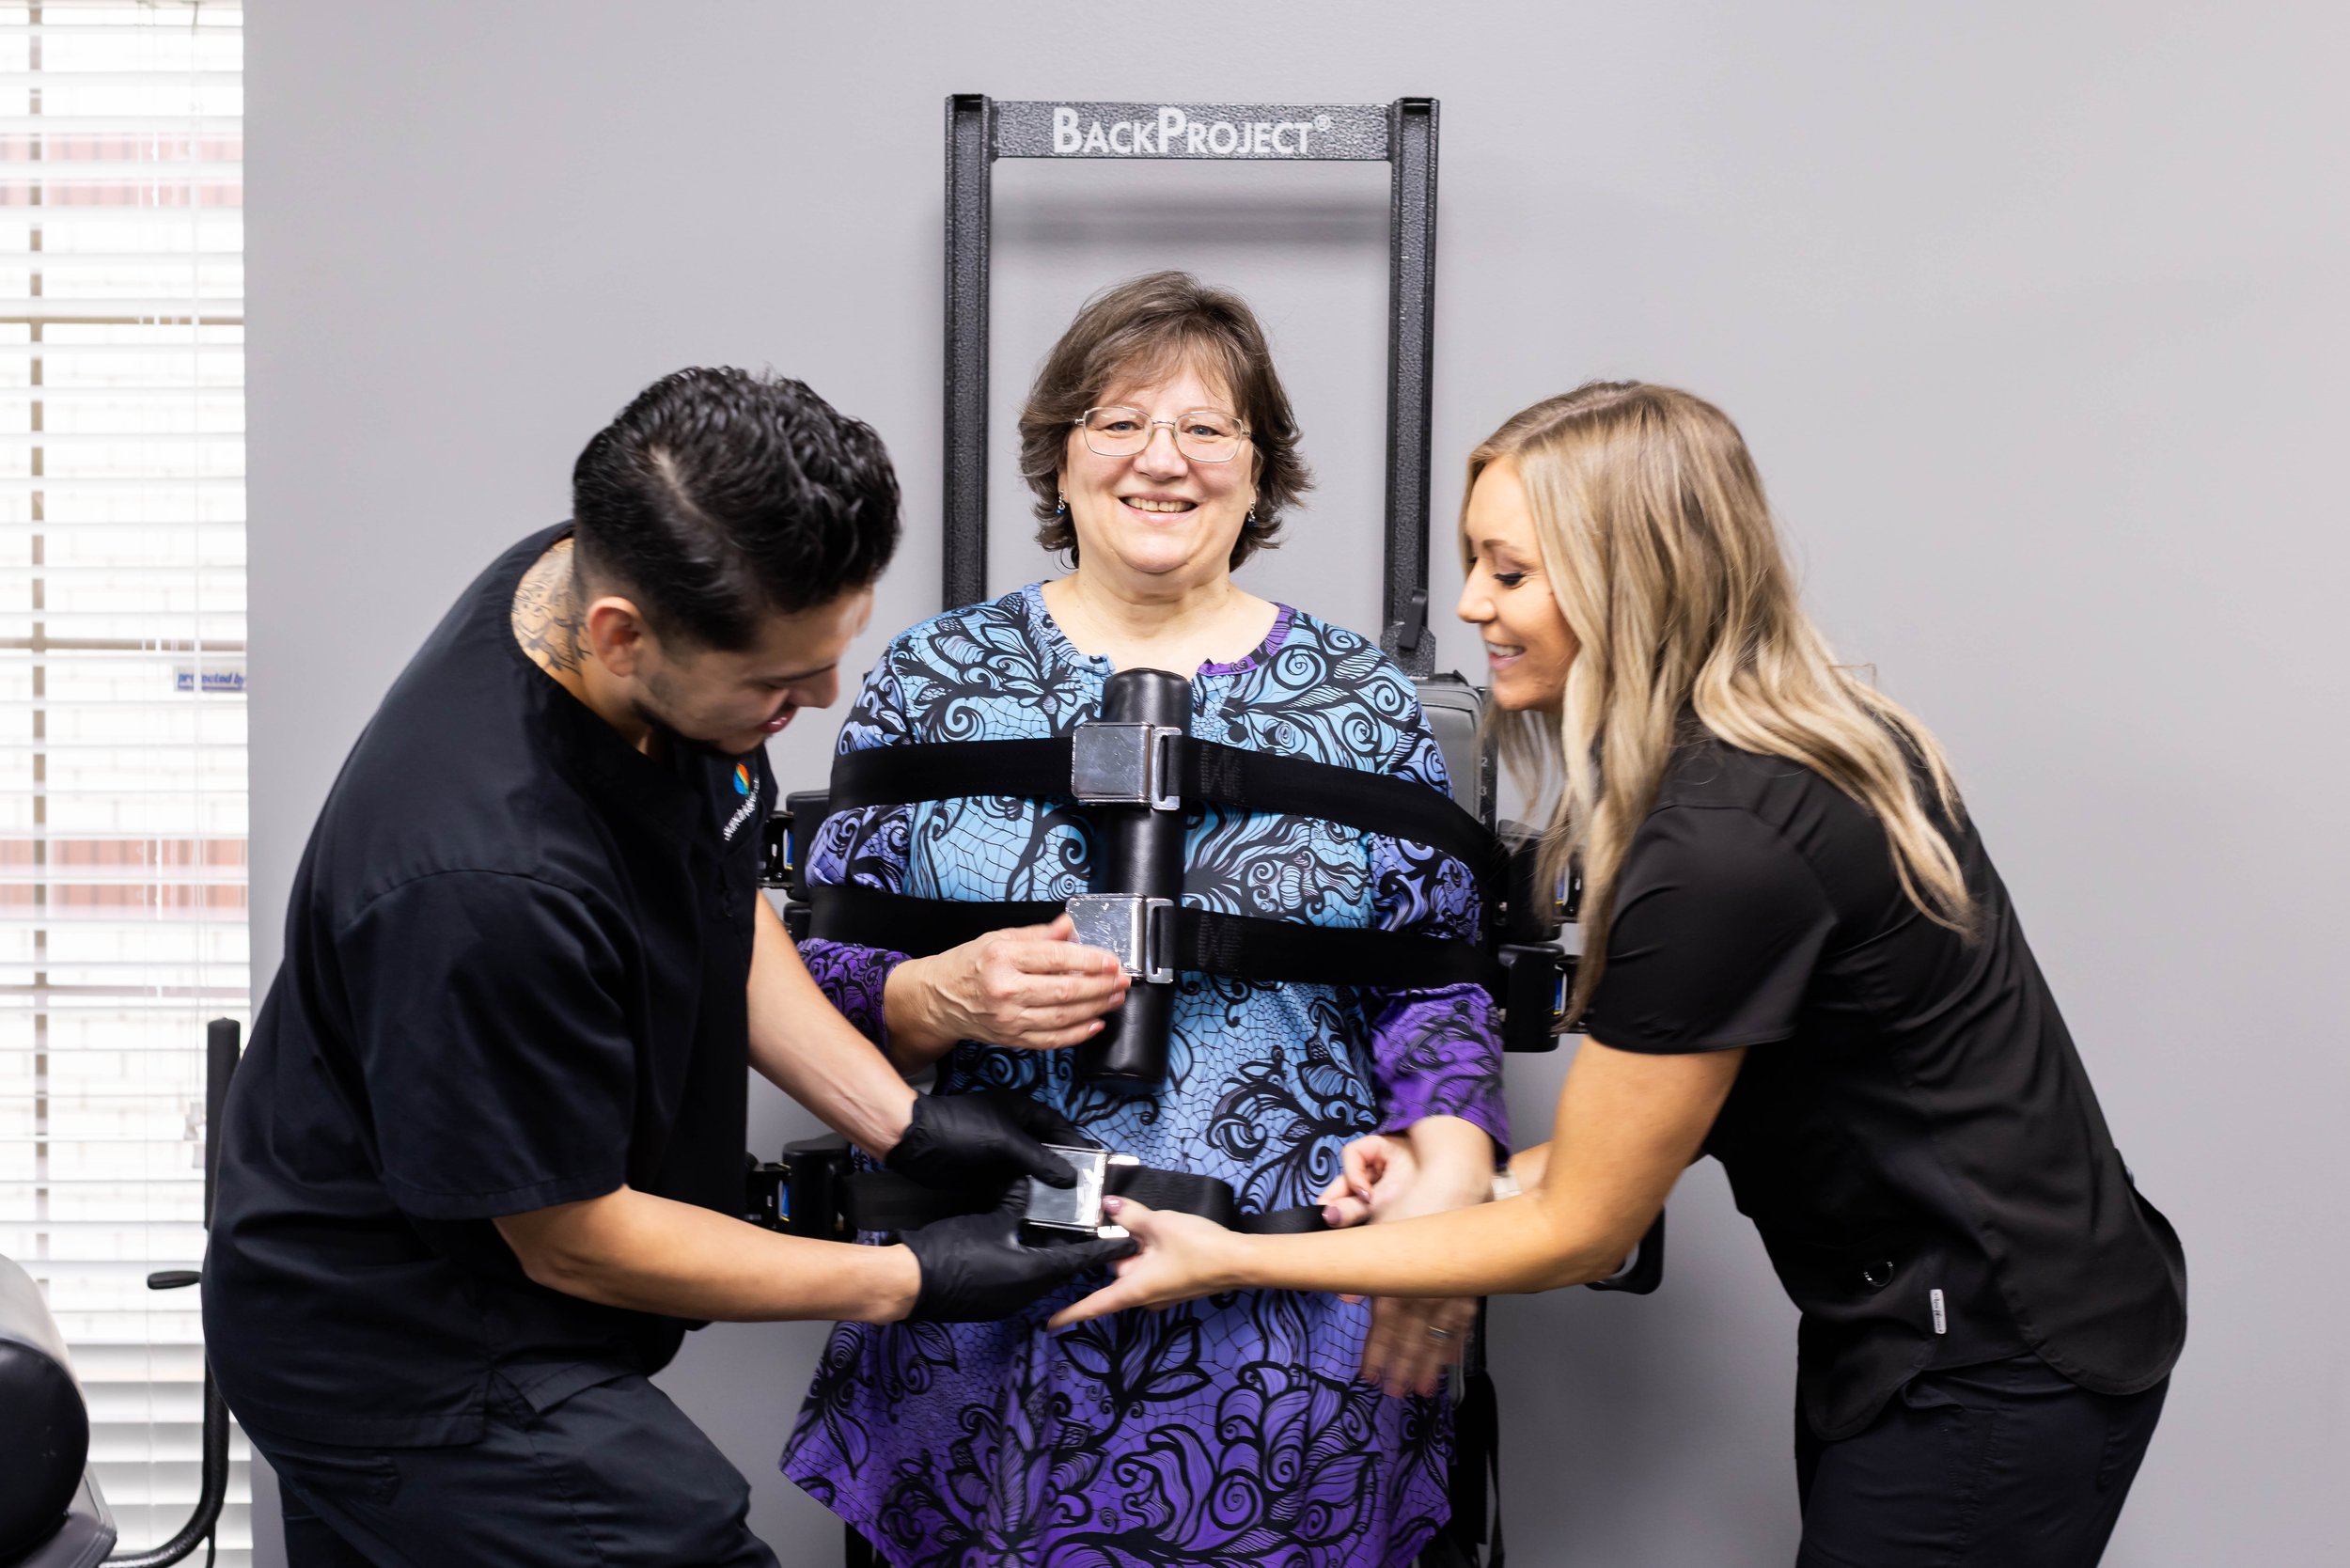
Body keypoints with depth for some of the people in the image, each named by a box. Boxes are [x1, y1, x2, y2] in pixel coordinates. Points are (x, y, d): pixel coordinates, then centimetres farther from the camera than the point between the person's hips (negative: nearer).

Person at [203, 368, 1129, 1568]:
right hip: (421, 1380, -9)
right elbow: (574, 1243, -22)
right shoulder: (483, 881, -37)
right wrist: (909, 1282, -14)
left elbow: (715, 905, 6)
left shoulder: (612, 581, -12)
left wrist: (901, 1122, -2)